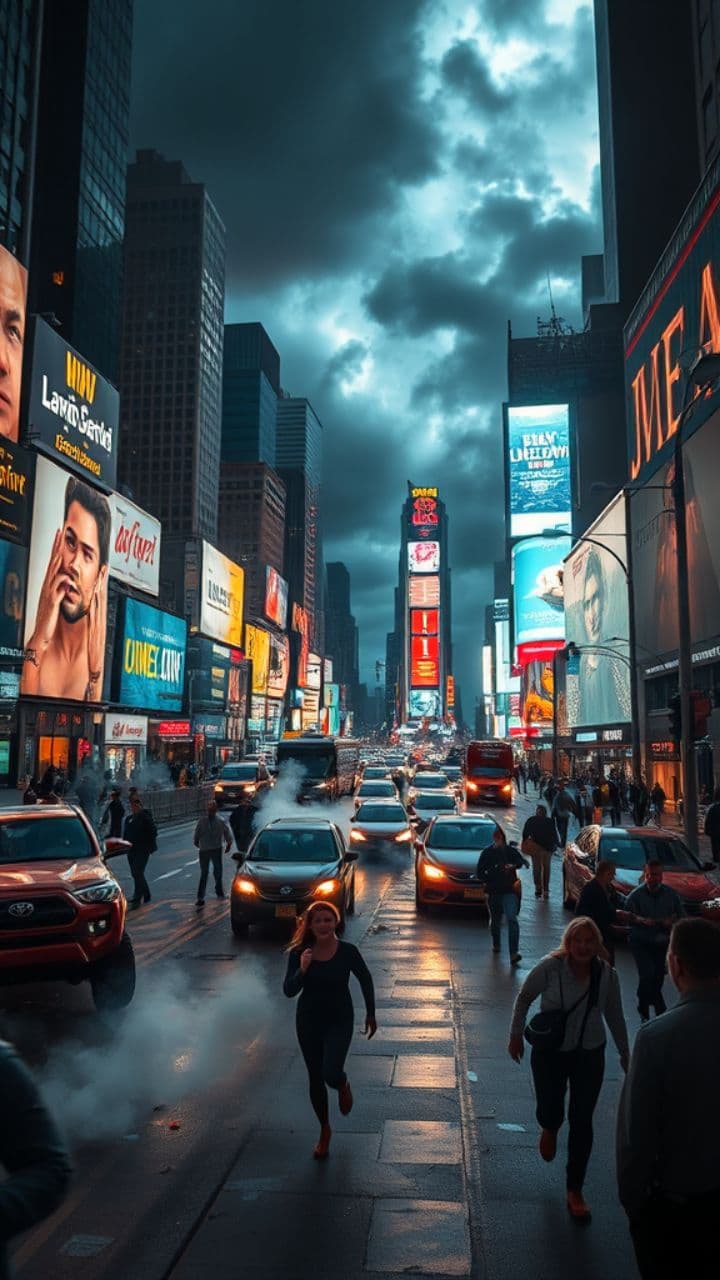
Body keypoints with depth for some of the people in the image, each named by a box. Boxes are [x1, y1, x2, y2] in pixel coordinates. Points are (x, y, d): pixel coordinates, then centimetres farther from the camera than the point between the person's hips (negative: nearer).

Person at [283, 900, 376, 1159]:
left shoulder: (347, 951, -15)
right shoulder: (299, 953, -13)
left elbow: (365, 980, 1)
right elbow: (289, 991, -17)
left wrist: (370, 1014, 8)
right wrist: (302, 970, -35)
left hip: (340, 1021, -2)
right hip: (308, 1021, 2)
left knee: (331, 1074, -19)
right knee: (315, 1079, 12)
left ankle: (343, 1085, 20)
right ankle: (325, 1131, 38)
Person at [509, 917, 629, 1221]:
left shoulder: (607, 975, -12)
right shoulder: (550, 967, -20)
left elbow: (615, 1016, 4)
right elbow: (524, 997, -4)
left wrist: (625, 1055, 11)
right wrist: (516, 1035, -1)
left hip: (590, 1055, 2)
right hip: (549, 1053, -1)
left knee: (582, 1123, 6)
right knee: (550, 1113, 4)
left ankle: (575, 1191, 25)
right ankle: (550, 1129, 45)